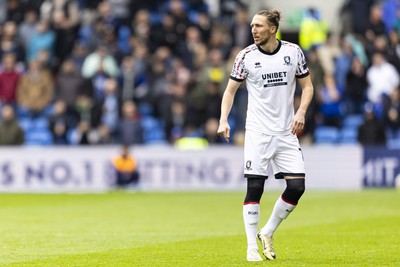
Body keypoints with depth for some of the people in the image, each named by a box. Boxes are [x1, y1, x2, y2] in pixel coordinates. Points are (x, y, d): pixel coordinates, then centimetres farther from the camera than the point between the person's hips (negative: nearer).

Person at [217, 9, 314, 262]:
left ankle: (268, 232, 15)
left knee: (297, 186, -5)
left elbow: (307, 86, 9)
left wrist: (301, 112, -7)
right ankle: (252, 247, 2)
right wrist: (224, 120, -9)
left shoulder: (294, 52, 1)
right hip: (257, 132, -2)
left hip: (286, 132, 2)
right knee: (255, 187, -7)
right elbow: (230, 90, 5)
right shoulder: (246, 56, -3)